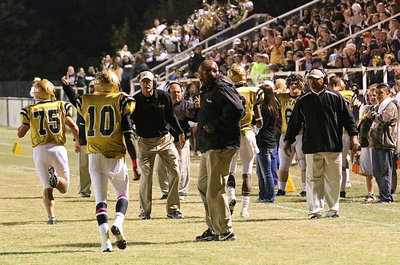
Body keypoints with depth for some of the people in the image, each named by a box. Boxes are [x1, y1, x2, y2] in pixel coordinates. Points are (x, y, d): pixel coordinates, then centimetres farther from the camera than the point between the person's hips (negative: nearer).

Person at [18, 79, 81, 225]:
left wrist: (23, 123, 30)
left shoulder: (30, 110, 4)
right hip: (58, 148, 0)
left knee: (47, 188, 7)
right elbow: (74, 127, 3)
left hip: (39, 150, 1)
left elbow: (20, 134, 11)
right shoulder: (61, 106, 5)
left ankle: (51, 216, -15)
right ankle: (56, 179, -25)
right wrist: (77, 142, 21)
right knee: (64, 187, 11)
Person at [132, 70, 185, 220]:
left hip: (165, 139, 3)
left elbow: (170, 117, 11)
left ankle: (173, 209, 7)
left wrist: (180, 133, 13)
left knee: (175, 171, -3)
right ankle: (145, 212, 4)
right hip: (145, 142, -3)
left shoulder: (163, 96, -2)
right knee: (146, 175, -7)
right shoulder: (135, 101, -8)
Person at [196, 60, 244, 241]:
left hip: (221, 145, -11)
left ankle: (225, 231, -4)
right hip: (209, 145, 11)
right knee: (203, 185, 16)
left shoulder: (222, 88, -13)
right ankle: (213, 228, 22)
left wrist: (216, 125, -20)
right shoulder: (208, 90, 19)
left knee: (215, 189, -10)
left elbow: (236, 110, -26)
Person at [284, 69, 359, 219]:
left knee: (333, 178, 3)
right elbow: (294, 122, 15)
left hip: (333, 145, -1)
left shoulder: (335, 97, 4)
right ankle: (314, 210, 2)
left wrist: (353, 136, -3)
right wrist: (288, 141, 13)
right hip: (311, 147, 1)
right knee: (313, 178, -1)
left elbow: (348, 117, 6)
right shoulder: (303, 100, 9)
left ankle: (333, 209, 13)